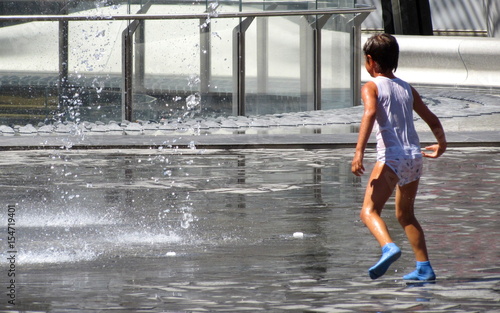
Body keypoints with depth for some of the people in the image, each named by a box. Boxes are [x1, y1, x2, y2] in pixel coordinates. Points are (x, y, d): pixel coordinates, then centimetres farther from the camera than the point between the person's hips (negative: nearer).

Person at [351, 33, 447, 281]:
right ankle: (424, 268, 22)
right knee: (405, 215, 23)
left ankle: (389, 248, -42)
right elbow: (433, 120, 22)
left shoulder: (372, 87, 1)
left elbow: (370, 113, -19)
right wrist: (442, 144, 42)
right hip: (414, 155, 6)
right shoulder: (407, 89, 18)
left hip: (391, 157, -6)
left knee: (369, 211, -14)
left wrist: (359, 151, -27)